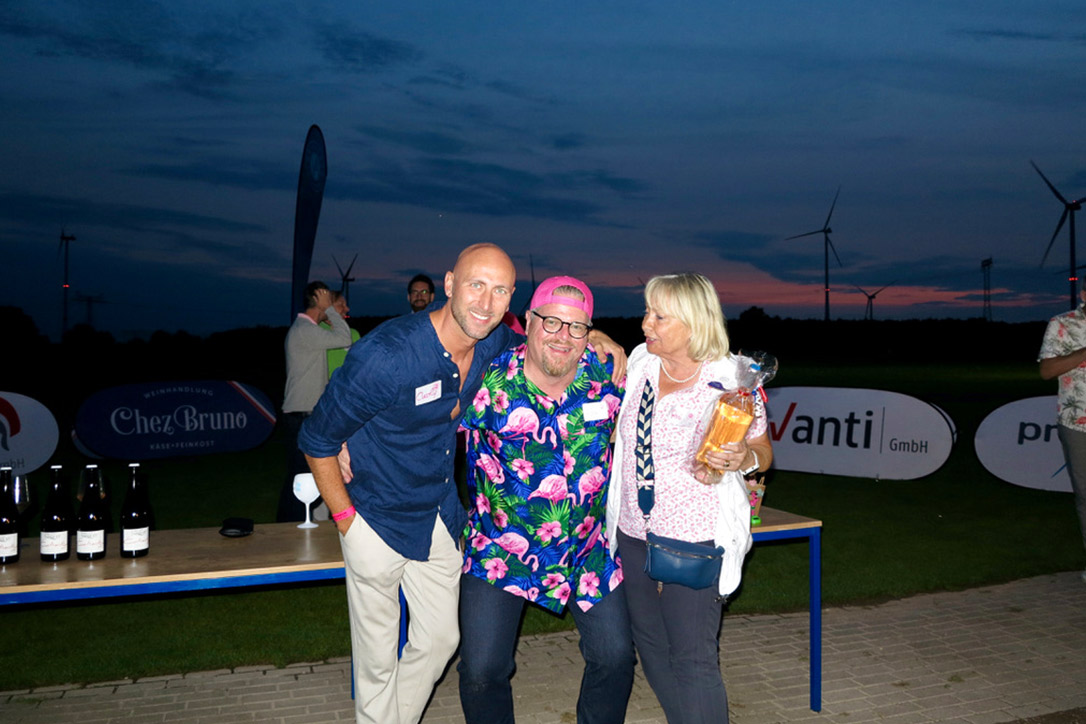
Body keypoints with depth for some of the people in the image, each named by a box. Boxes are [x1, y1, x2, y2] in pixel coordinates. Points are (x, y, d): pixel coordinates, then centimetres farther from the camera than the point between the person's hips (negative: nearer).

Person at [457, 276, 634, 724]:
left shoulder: (607, 375, -9)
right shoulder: (490, 381, -16)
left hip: (588, 549, 3)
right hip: (499, 550, -2)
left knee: (615, 657, 9)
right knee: (482, 670, -2)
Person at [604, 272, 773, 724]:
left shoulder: (731, 379, -12)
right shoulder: (639, 361, 2)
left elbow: (762, 454, -1)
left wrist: (741, 458, -24)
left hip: (695, 538, -6)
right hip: (632, 532, 6)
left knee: (693, 660, -2)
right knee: (651, 647, 18)